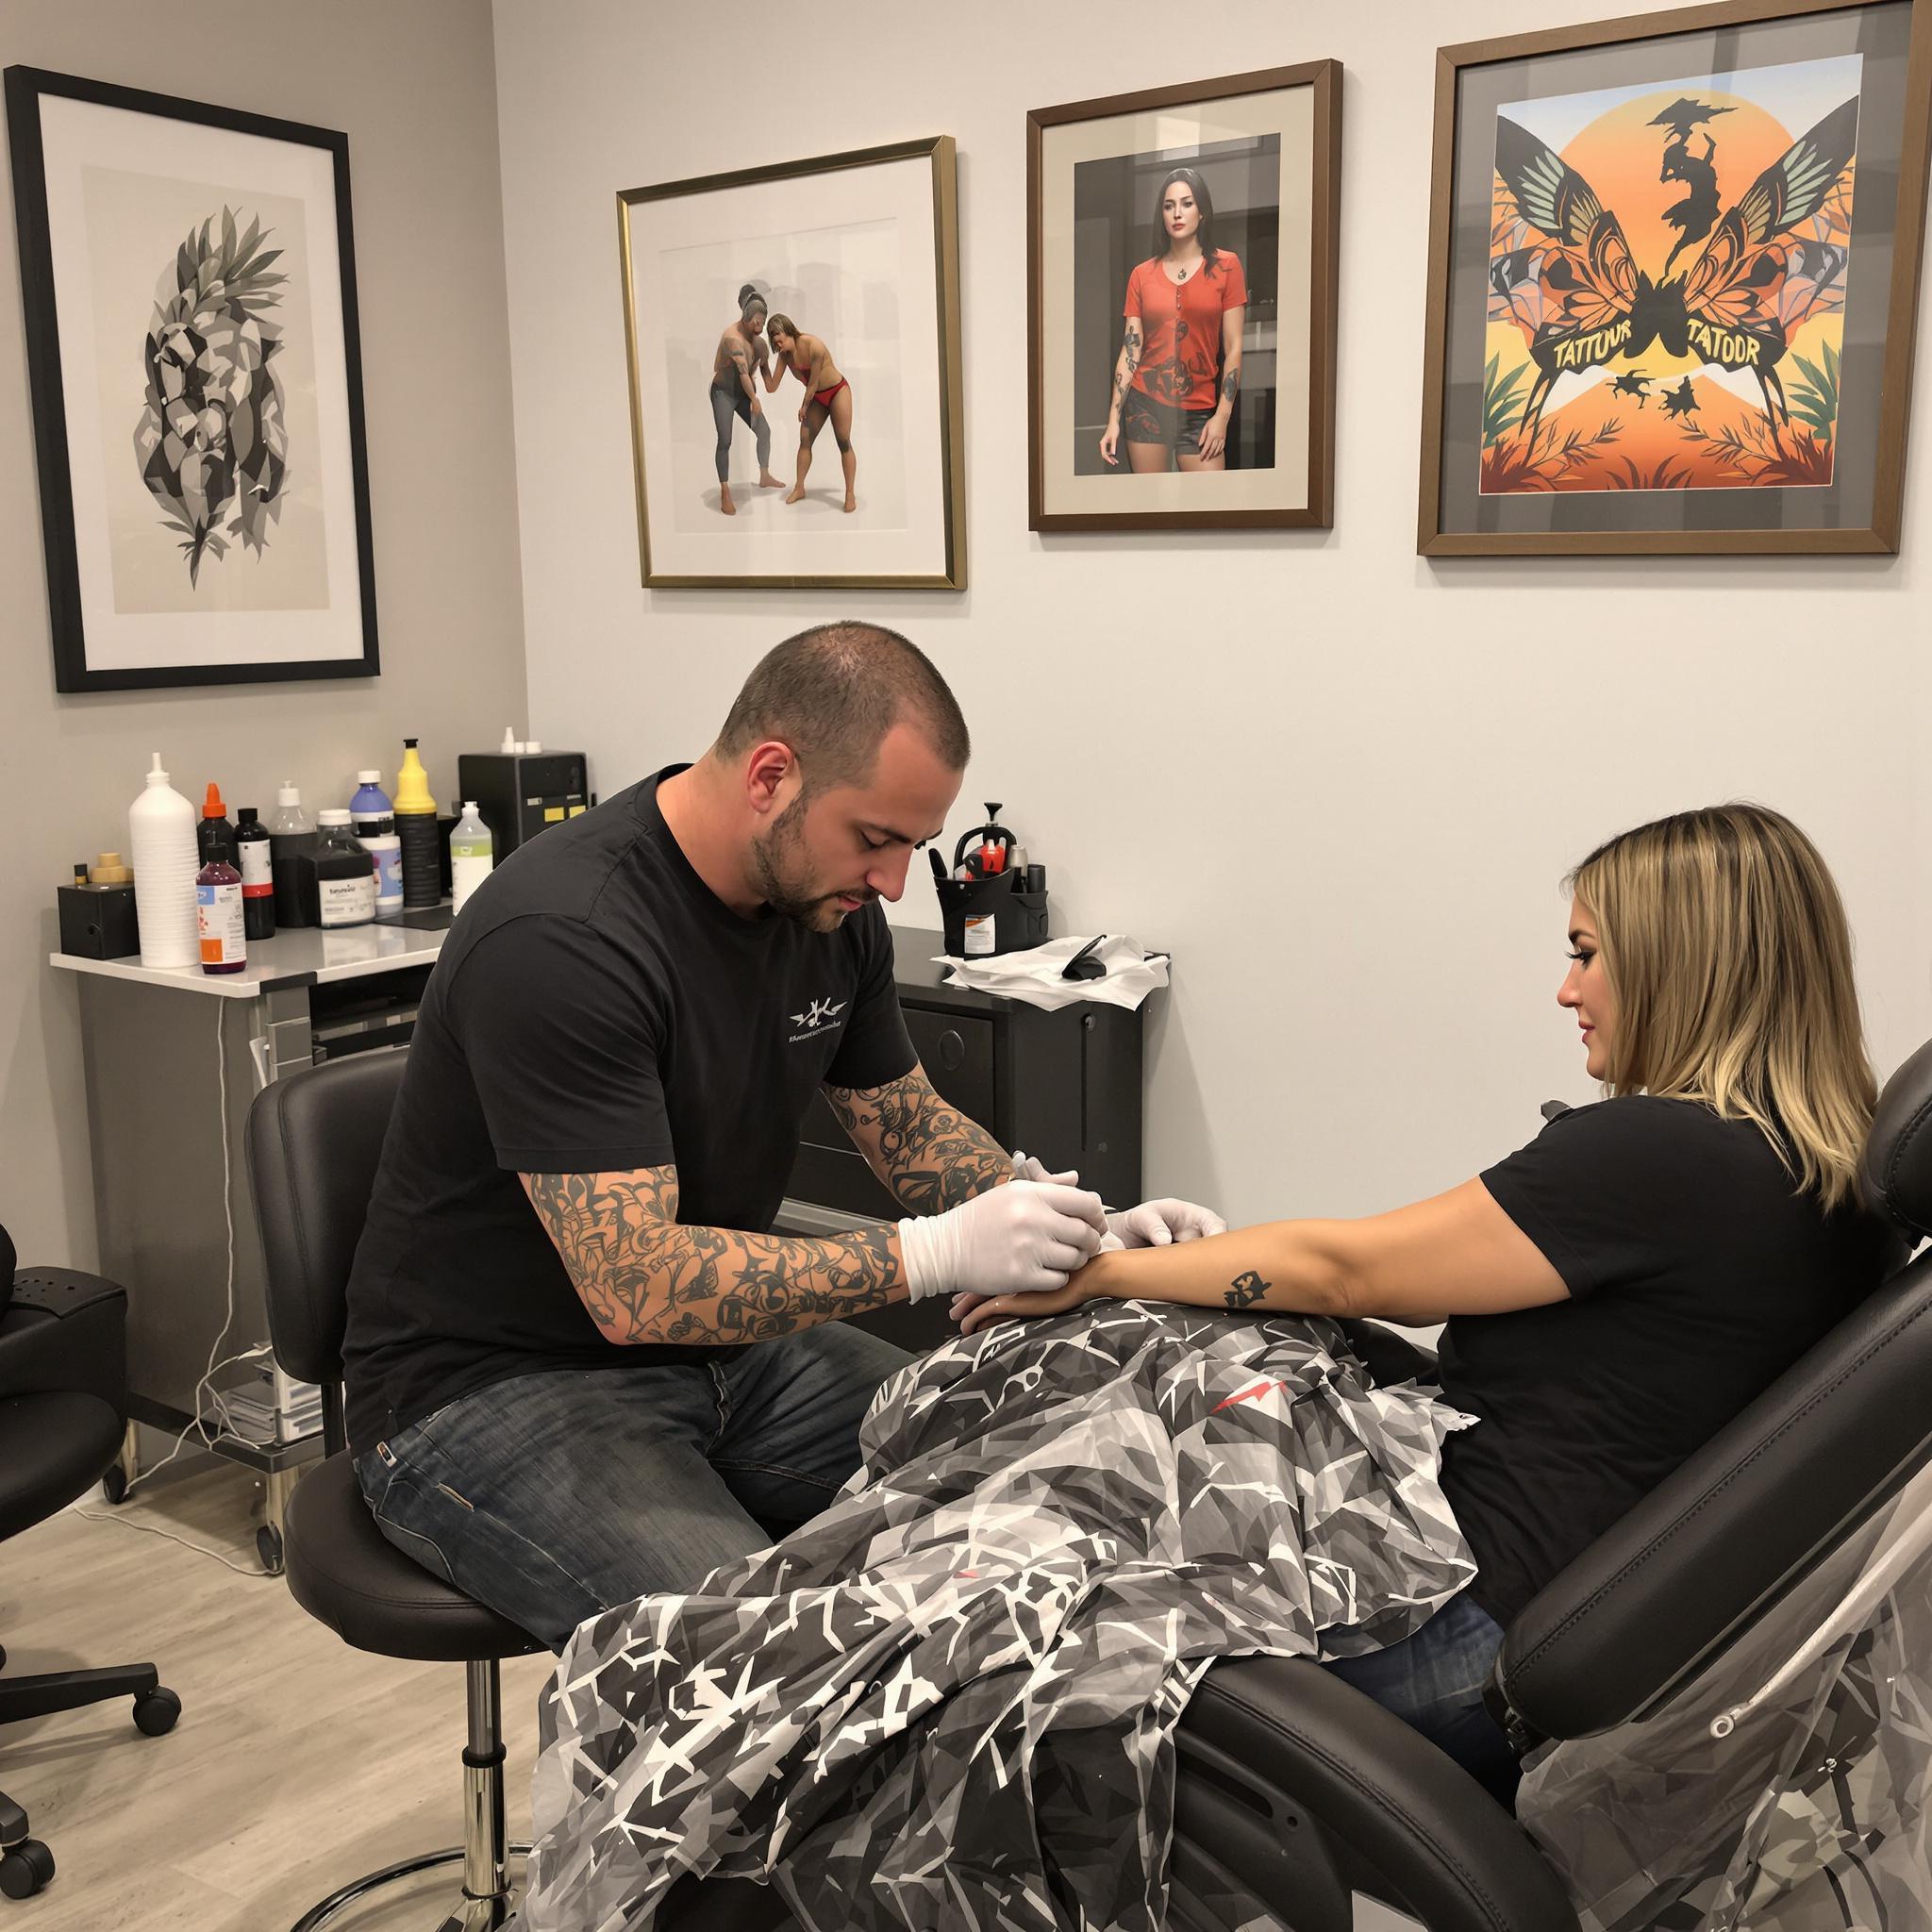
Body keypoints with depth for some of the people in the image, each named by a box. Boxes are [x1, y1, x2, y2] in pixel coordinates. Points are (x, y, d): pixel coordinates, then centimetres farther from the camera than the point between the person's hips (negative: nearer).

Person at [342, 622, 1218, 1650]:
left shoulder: (827, 902, -2)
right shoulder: (558, 938, -27)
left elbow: (912, 1129, 12)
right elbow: (635, 1284, -30)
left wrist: (1078, 1228, -5)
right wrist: (936, 1254, -32)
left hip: (725, 1346, 7)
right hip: (494, 1387, -7)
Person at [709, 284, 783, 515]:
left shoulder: (756, 334, -1)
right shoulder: (733, 337, -28)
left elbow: (762, 362, 15)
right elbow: (743, 371, -29)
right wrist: (754, 399, -22)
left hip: (743, 391, 8)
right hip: (723, 392, -8)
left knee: (764, 431, 11)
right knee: (725, 442, -10)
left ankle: (765, 477, 29)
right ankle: (725, 493, -8)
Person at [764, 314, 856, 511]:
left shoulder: (813, 345, -29)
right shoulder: (785, 355, -9)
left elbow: (813, 382, -21)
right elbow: (771, 388, -9)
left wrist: (804, 406, -9)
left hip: (838, 391, -6)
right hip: (816, 397, 6)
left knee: (843, 442, -6)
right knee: (805, 440, 3)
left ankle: (850, 494, -2)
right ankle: (799, 488, 14)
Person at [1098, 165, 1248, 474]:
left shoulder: (1226, 266, 2)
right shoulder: (1142, 275, 7)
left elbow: (1233, 348, 0)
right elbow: (1130, 350, 6)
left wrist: (1222, 416, -6)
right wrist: (1113, 420, -1)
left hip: (1200, 411, -1)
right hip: (1146, 404, 1)